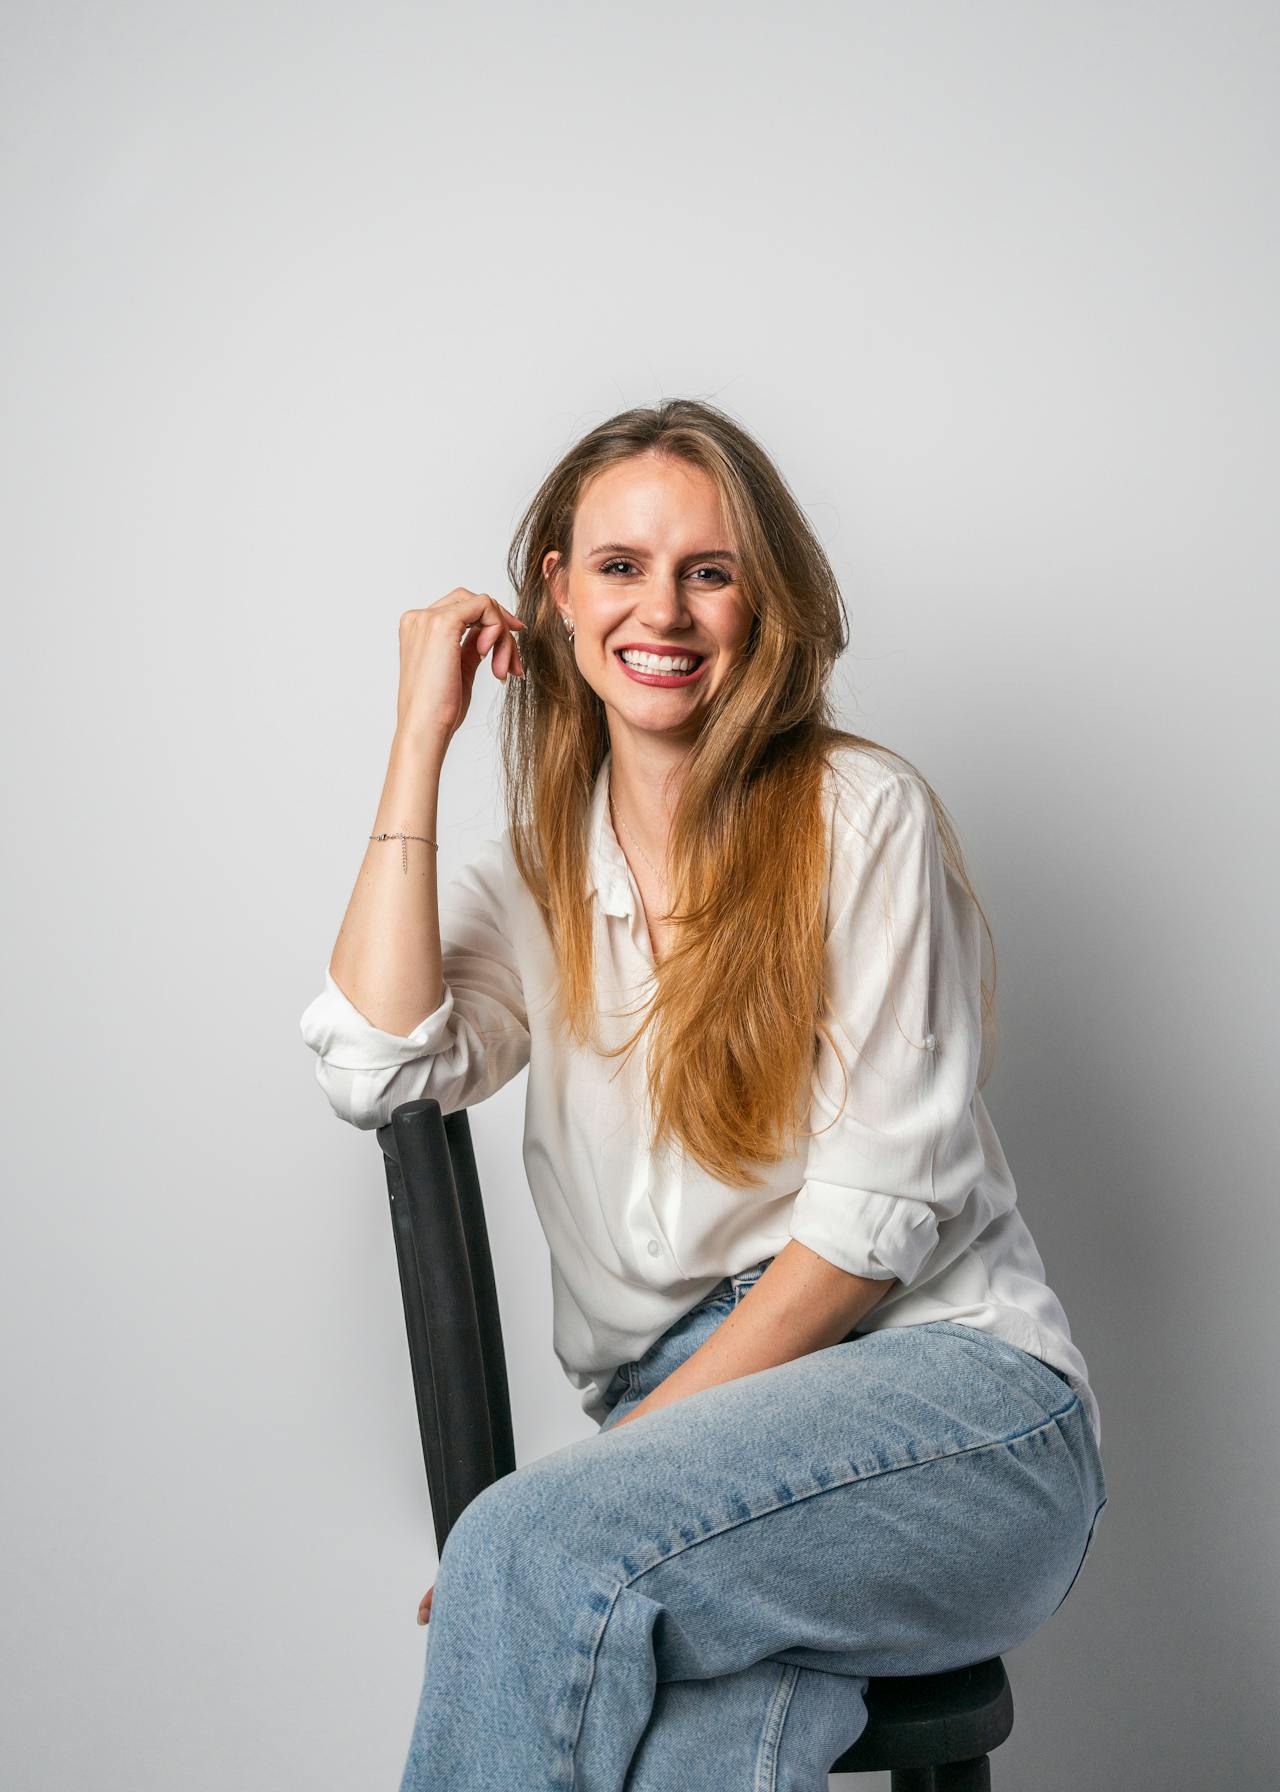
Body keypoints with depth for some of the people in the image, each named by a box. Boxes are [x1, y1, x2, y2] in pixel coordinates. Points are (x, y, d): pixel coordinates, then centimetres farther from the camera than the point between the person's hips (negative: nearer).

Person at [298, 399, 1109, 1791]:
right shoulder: (534, 881, 15)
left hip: (944, 1379, -2)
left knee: (534, 1547, -29)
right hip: (694, 1424, 2)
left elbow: (881, 1202, -7)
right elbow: (374, 1070, -6)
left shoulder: (863, 815, 1)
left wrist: (631, 1444, -13)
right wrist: (421, 737, 0)